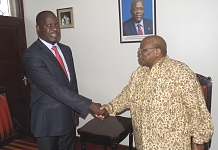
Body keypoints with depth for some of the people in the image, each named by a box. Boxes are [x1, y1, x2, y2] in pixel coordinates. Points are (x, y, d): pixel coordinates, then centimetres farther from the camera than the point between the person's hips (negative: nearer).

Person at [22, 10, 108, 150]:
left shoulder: (66, 50, 6)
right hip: (48, 120, -6)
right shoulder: (31, 55, -19)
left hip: (68, 117, 7)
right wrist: (89, 105, -30)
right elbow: (54, 88, -28)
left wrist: (75, 111, 12)